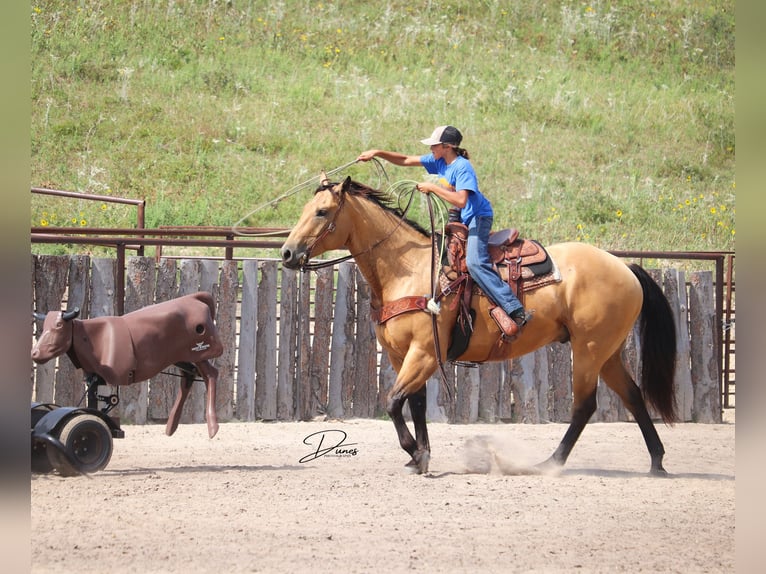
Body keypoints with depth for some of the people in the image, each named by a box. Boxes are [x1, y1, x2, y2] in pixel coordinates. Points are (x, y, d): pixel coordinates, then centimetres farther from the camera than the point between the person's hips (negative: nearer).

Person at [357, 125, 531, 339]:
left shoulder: (462, 167, -20)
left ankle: (516, 311, -35)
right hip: (460, 220, 10)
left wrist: (433, 187, -25)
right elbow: (405, 160, 13)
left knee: (475, 262, -29)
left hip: (478, 216, -10)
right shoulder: (438, 161, 6)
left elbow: (460, 201, -31)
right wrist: (377, 153, 4)